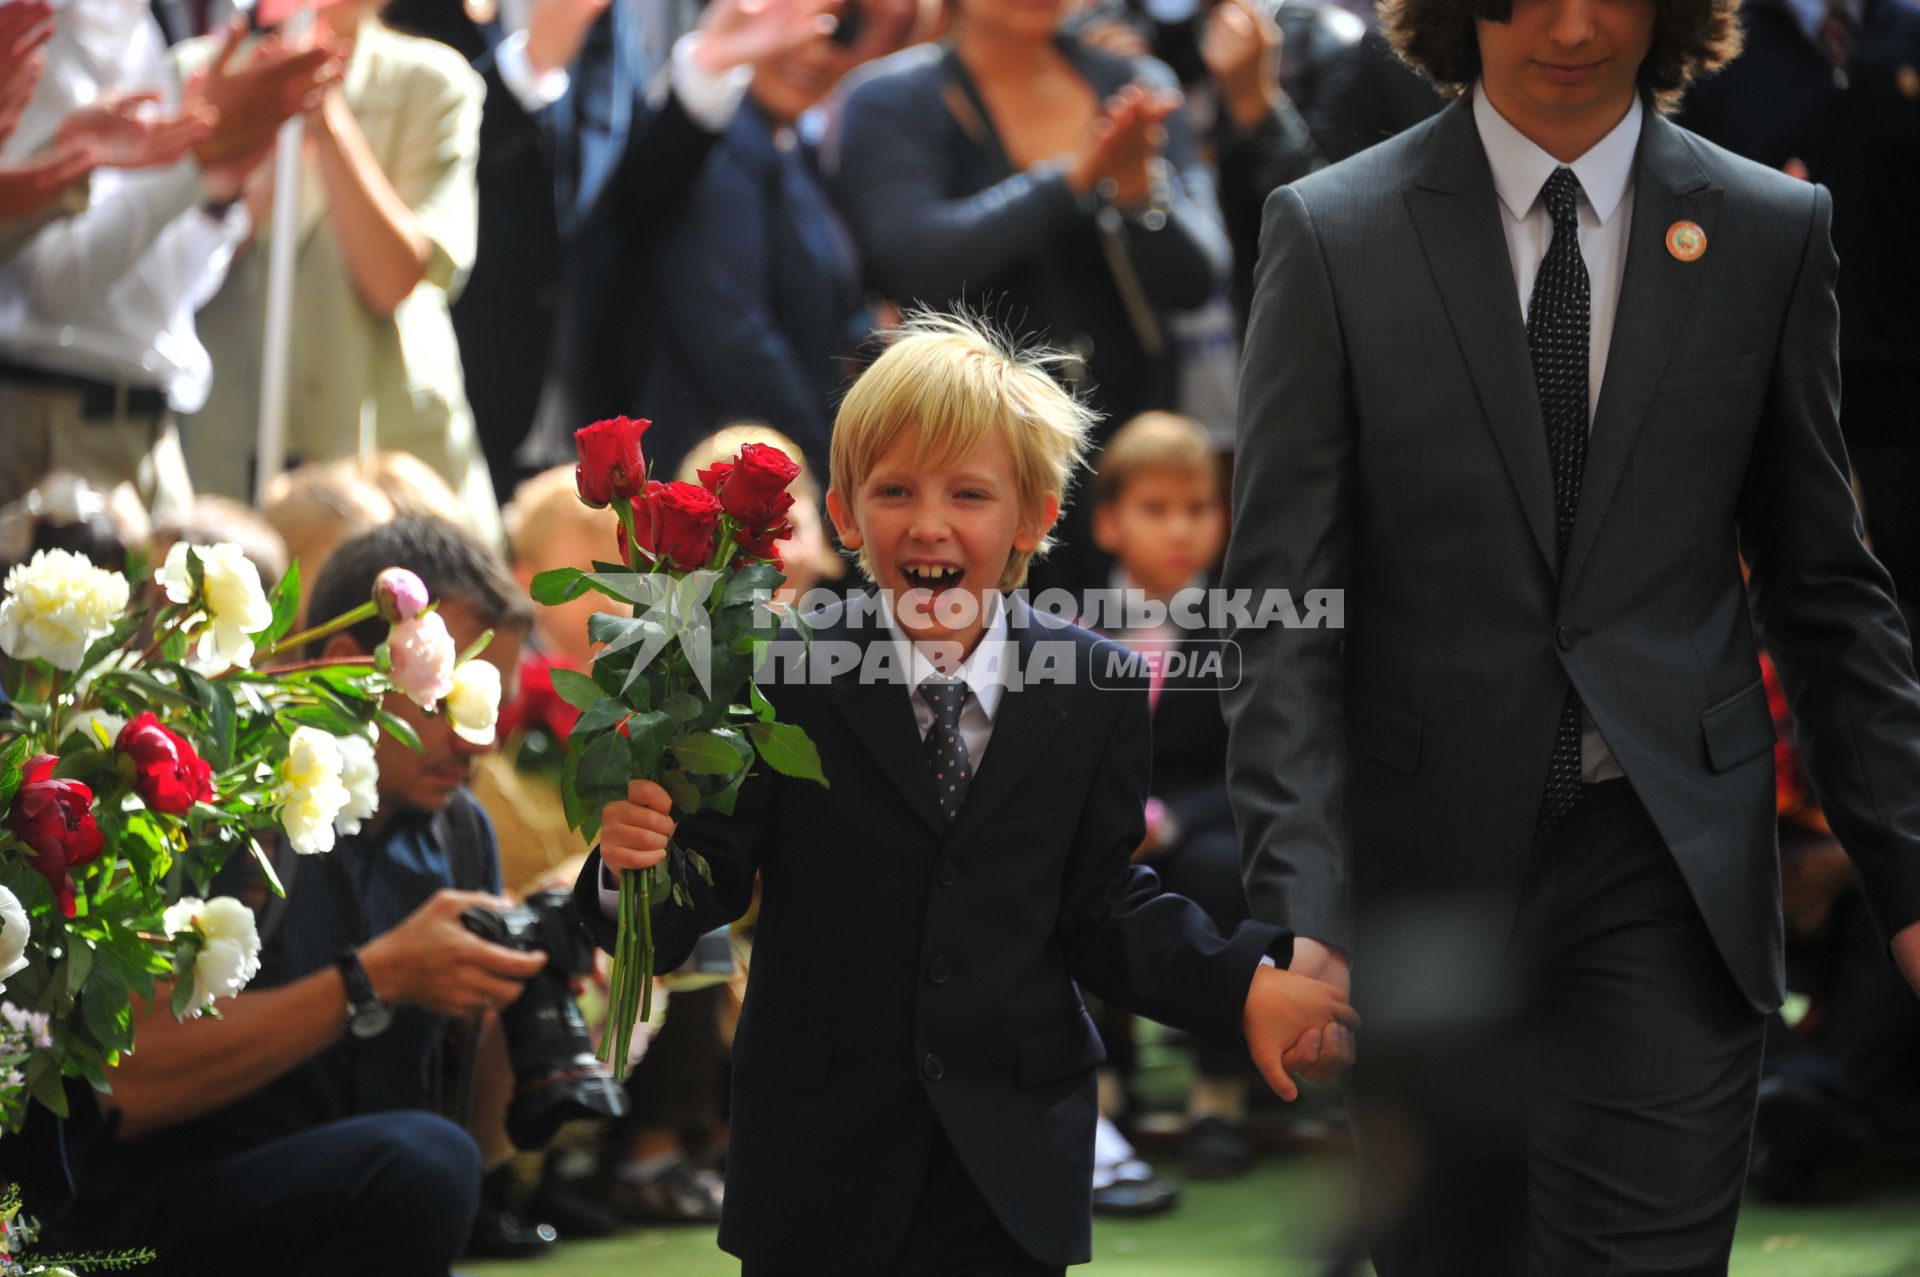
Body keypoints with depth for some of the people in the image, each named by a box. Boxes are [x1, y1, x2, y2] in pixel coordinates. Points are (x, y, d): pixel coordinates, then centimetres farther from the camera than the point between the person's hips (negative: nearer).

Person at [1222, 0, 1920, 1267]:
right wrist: (1300, 908, -14)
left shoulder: (1771, 232, 5)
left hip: (1668, 874, 0)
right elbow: (1283, 608, -3)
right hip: (1432, 868, 0)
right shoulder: (1333, 233, 0)